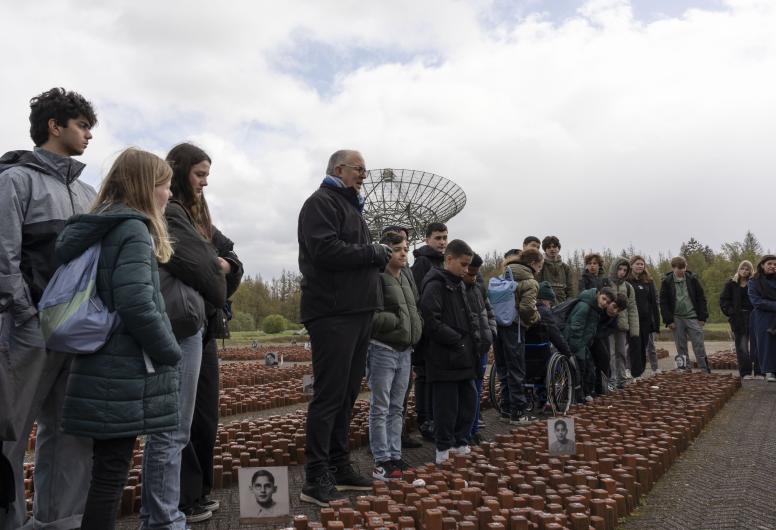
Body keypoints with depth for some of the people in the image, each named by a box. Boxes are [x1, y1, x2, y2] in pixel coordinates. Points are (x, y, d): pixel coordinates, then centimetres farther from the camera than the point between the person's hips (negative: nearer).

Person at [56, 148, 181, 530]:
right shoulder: (133, 228, -14)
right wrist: (171, 353, -11)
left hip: (104, 367, 9)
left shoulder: (99, 228, 15)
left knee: (106, 468, 17)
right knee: (112, 472, 0)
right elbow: (137, 305, -24)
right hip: (126, 374, -9)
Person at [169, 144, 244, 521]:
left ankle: (198, 493, 26)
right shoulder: (168, 212, -10)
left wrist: (219, 265, -7)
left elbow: (231, 258, 13)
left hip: (203, 327, 9)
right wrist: (218, 266, -4)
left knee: (204, 415, 14)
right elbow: (199, 264, -22)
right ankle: (181, 502, 12)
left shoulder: (196, 214, 19)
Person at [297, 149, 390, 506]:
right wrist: (374, 253, -11)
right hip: (333, 313, -9)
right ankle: (316, 478, 1)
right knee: (329, 395, -7)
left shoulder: (351, 207, 24)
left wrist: (380, 259, 7)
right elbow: (325, 250, -21)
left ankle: (339, 467, 22)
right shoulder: (321, 203, -5)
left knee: (346, 394, 12)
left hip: (357, 312, 9)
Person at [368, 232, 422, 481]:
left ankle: (395, 457, 23)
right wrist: (396, 321, -19)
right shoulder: (377, 278, -11)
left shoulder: (406, 279, 15)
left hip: (404, 351, 8)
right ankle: (382, 461, 9)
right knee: (380, 409, 1)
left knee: (397, 408, 14)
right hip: (383, 350, -8)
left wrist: (416, 328, 6)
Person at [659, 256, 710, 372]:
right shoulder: (667, 281, -1)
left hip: (693, 317, 0)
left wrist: (703, 317, -1)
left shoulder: (692, 279, 2)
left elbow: (701, 298, 4)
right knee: (681, 347, 5)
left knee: (699, 345, 1)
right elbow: (663, 302, -1)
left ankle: (705, 371, 7)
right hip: (677, 318, 0)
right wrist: (669, 320, -6)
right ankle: (686, 370, 13)